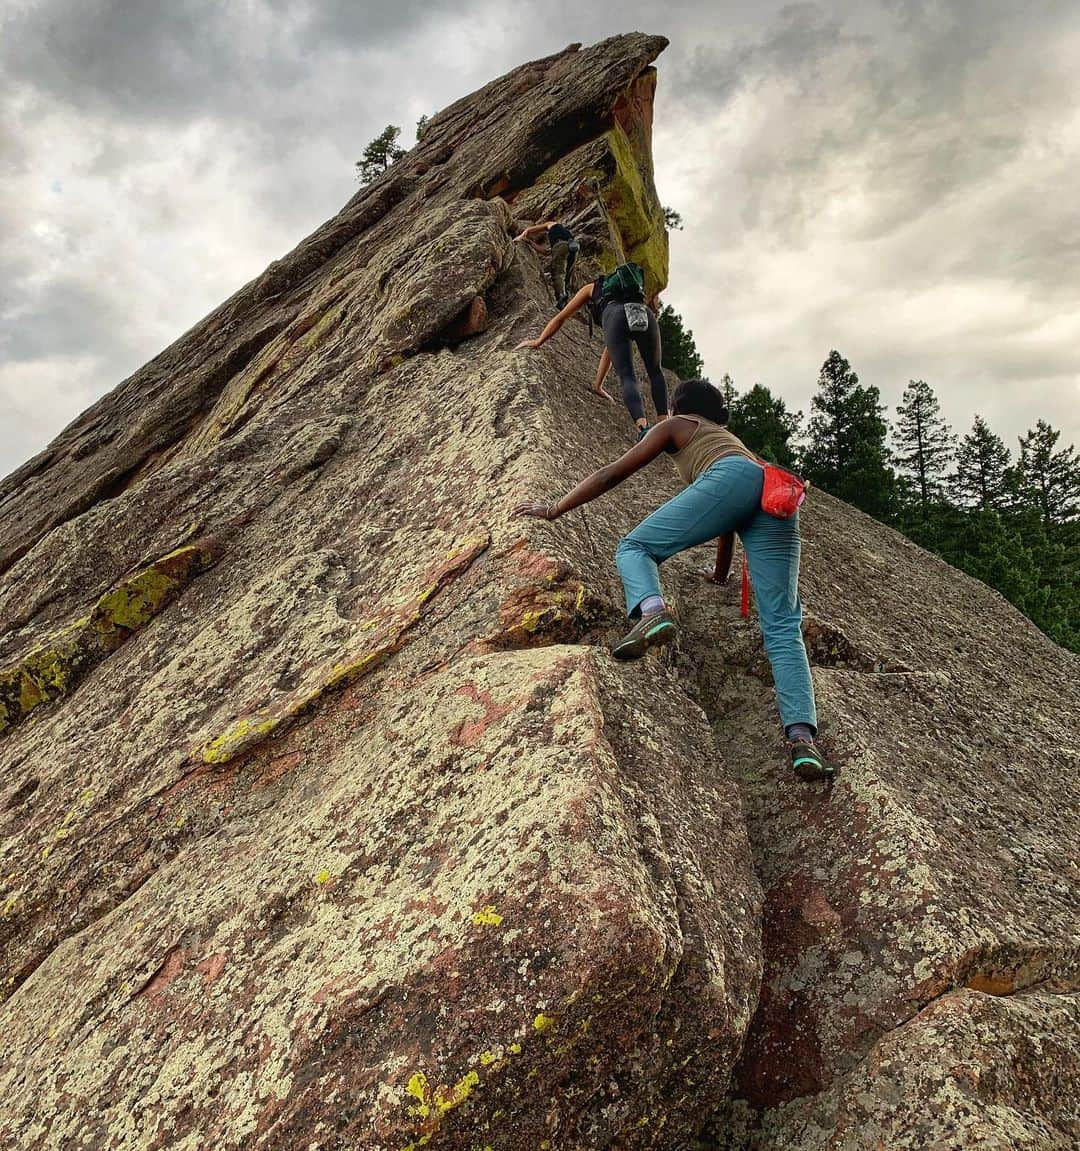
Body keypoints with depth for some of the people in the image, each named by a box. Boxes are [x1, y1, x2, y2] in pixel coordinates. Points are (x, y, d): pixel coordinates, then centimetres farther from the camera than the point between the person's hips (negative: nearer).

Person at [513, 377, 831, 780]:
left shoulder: (677, 425, 29)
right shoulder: (730, 438, 46)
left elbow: (612, 474, 25)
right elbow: (727, 522, 52)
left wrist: (555, 509, 32)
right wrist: (720, 573, 65)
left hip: (732, 479, -5)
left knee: (635, 547, 7)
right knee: (783, 627, -2)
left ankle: (652, 611, -26)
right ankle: (802, 738, -20)